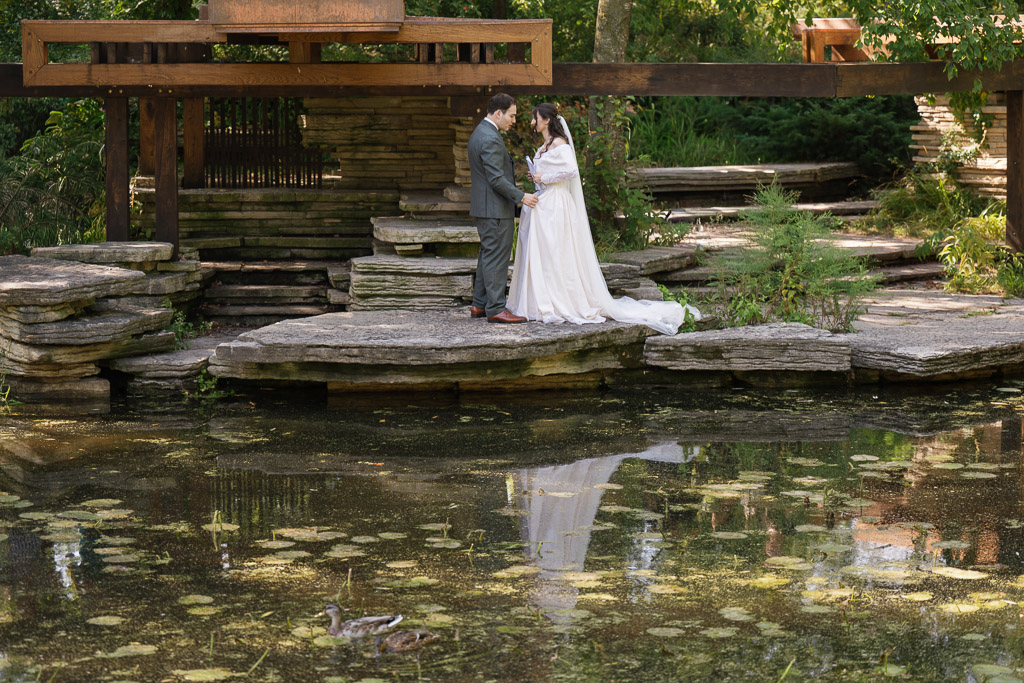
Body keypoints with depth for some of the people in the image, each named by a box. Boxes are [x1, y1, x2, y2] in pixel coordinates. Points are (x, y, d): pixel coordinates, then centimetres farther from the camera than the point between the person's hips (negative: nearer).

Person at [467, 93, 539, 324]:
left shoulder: (479, 133, 15)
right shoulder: (491, 139, -19)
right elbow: (497, 179, -23)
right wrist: (521, 196, -17)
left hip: (483, 207, 11)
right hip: (495, 209, -11)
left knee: (488, 255, 15)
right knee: (497, 257, -8)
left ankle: (480, 304, 19)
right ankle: (495, 308, -6)